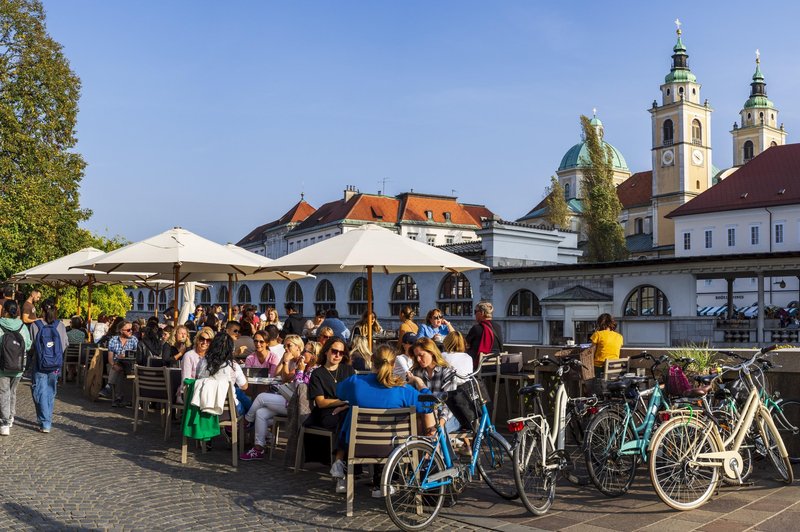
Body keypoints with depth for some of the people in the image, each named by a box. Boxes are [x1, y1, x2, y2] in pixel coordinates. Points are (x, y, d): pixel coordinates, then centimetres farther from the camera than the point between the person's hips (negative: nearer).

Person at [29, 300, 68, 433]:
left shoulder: (35, 325, -10)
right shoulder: (60, 325, -5)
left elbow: (30, 344, -5)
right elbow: (65, 344, 0)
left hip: (39, 365, -2)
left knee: (40, 393, 2)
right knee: (50, 393, 16)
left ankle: (45, 423, -5)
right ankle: (48, 420, 25)